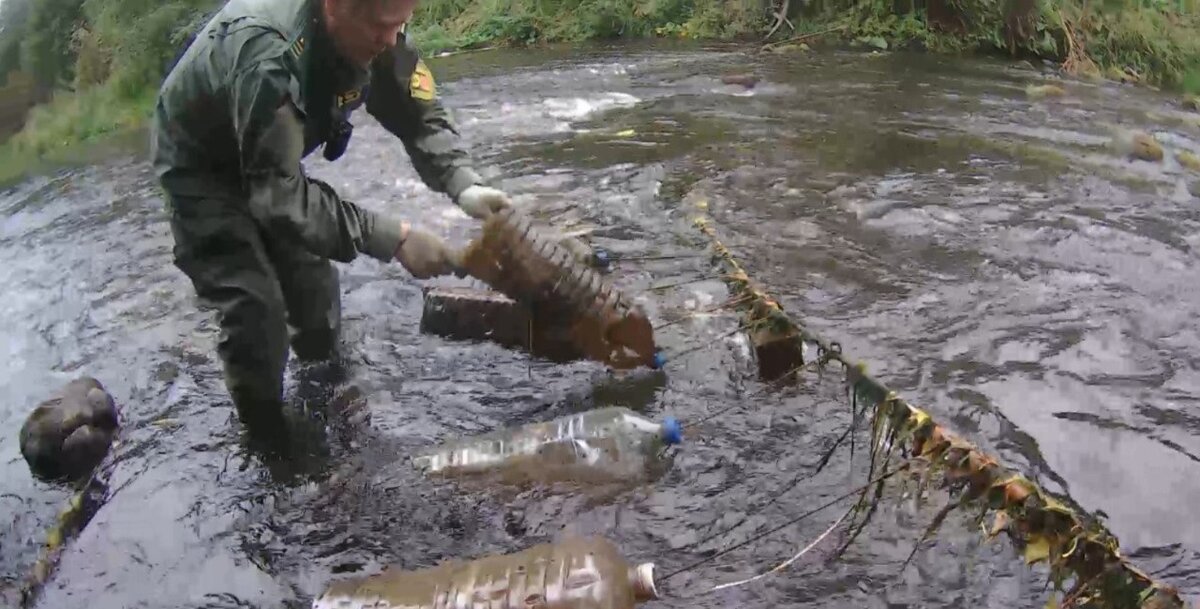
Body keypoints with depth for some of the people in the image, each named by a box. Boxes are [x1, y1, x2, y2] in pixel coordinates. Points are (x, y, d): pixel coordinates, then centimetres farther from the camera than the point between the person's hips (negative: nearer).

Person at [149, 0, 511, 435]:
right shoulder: (268, 54, -41)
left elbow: (420, 116, -12)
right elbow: (279, 196, -41)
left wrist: (464, 184, -31)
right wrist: (394, 238, -44)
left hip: (272, 166, 6)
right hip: (200, 165, -6)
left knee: (313, 282, 8)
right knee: (254, 308, -14)